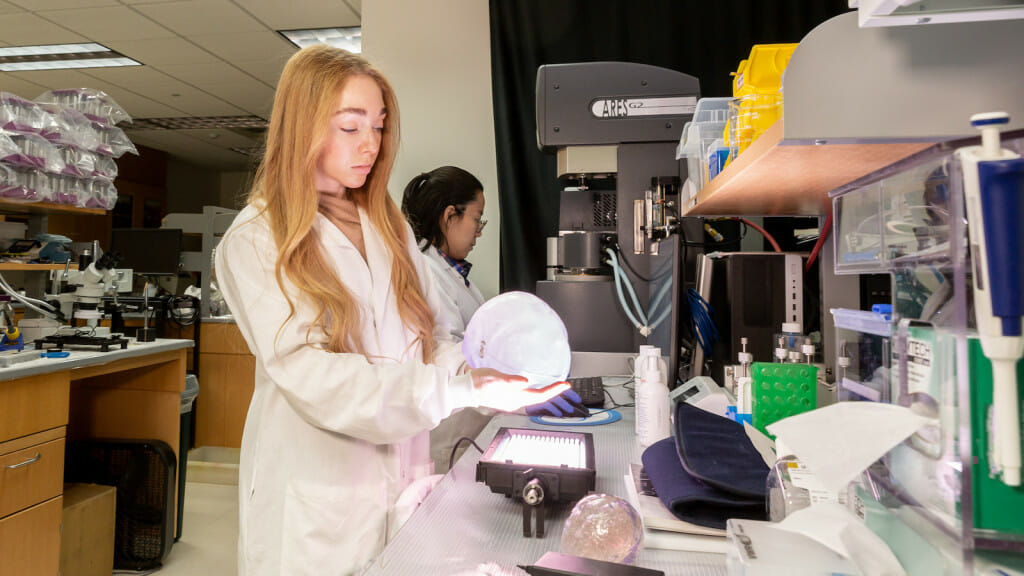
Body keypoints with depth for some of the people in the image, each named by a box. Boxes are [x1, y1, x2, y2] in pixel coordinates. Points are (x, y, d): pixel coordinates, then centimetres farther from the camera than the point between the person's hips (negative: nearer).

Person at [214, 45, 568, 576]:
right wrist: (460, 391, -30)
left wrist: (480, 369, -16)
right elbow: (308, 374, -20)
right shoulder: (254, 241, -7)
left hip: (404, 486, 5)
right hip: (316, 501, -4)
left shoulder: (390, 227, 10)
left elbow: (431, 338, 6)